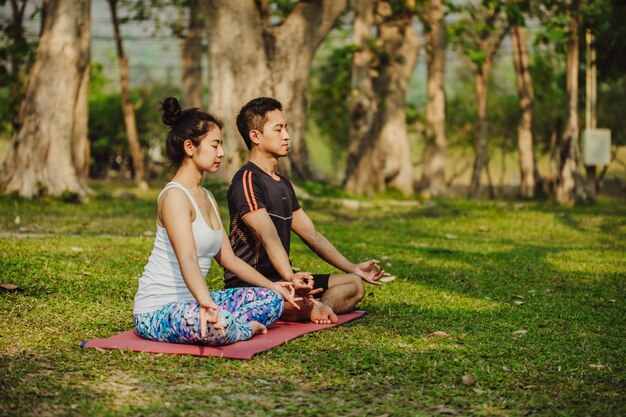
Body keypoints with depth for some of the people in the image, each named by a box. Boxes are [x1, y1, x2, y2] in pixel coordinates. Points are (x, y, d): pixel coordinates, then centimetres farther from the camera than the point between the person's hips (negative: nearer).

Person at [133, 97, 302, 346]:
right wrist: (206, 302, -48)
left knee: (272, 299, 9)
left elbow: (227, 257, 19)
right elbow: (187, 259, -32)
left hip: (190, 301, 10)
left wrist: (272, 286, 20)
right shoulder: (175, 196, -17)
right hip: (158, 310, -10)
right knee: (220, 325, -38)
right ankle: (245, 328, -6)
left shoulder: (207, 198, 14)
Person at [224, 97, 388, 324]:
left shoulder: (283, 184, 20)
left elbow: (311, 235, 21)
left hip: (279, 278, 11)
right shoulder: (246, 181, -12)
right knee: (303, 298, -41)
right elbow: (268, 237, -27)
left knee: (355, 284, 4)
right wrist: (290, 277, -42)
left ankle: (317, 309, -20)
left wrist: (353, 268, 16)